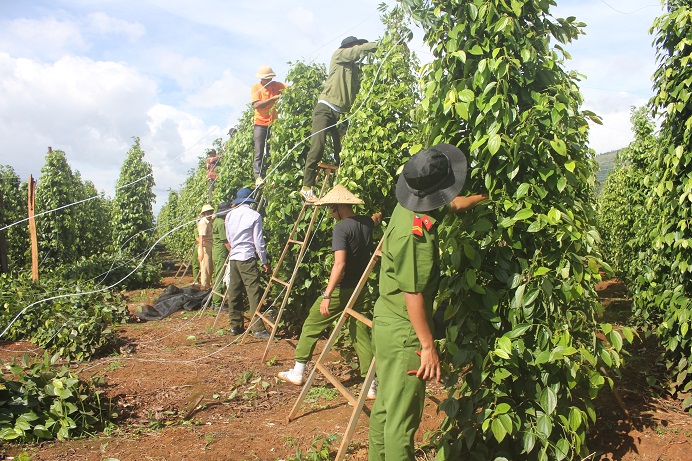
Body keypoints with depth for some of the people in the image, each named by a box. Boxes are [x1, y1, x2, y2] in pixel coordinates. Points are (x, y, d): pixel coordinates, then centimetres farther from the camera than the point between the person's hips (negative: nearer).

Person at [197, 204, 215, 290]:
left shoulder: (209, 221, 13)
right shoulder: (203, 222, -15)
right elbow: (201, 237, -22)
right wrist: (201, 251, -27)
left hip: (210, 247, 9)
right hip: (205, 247, -9)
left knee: (210, 267, 15)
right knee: (205, 267, -4)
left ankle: (208, 284, 25)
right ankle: (204, 286, 2)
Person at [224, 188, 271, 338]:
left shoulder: (230, 215, 8)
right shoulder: (254, 216, -6)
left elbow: (228, 238, 16)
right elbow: (258, 241, -7)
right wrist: (264, 261, 0)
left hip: (233, 257, 6)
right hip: (247, 258, -6)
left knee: (234, 292, 12)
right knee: (254, 293, -5)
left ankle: (235, 325, 19)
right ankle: (258, 328, -8)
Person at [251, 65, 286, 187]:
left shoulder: (277, 85, 7)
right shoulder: (255, 88, 0)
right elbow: (256, 105, -13)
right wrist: (273, 98, -19)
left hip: (274, 122, 2)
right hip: (260, 123, -2)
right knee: (259, 152, -6)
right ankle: (258, 176, -8)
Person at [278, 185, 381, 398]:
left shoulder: (341, 228, -16)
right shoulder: (367, 222, 6)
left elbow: (340, 264, -27)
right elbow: (378, 217, 33)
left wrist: (327, 295, -29)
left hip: (341, 290, -6)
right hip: (361, 290, 6)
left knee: (311, 325, 10)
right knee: (361, 334, 10)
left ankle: (298, 372, 19)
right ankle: (371, 385, 7)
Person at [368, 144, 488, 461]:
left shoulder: (405, 208, 1)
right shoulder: (415, 235, -26)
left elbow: (452, 206, 22)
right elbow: (413, 296, -24)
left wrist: (484, 196, 27)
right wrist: (428, 346, -18)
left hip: (387, 324, 10)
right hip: (404, 333, -9)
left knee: (385, 406, 20)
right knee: (402, 418, 1)